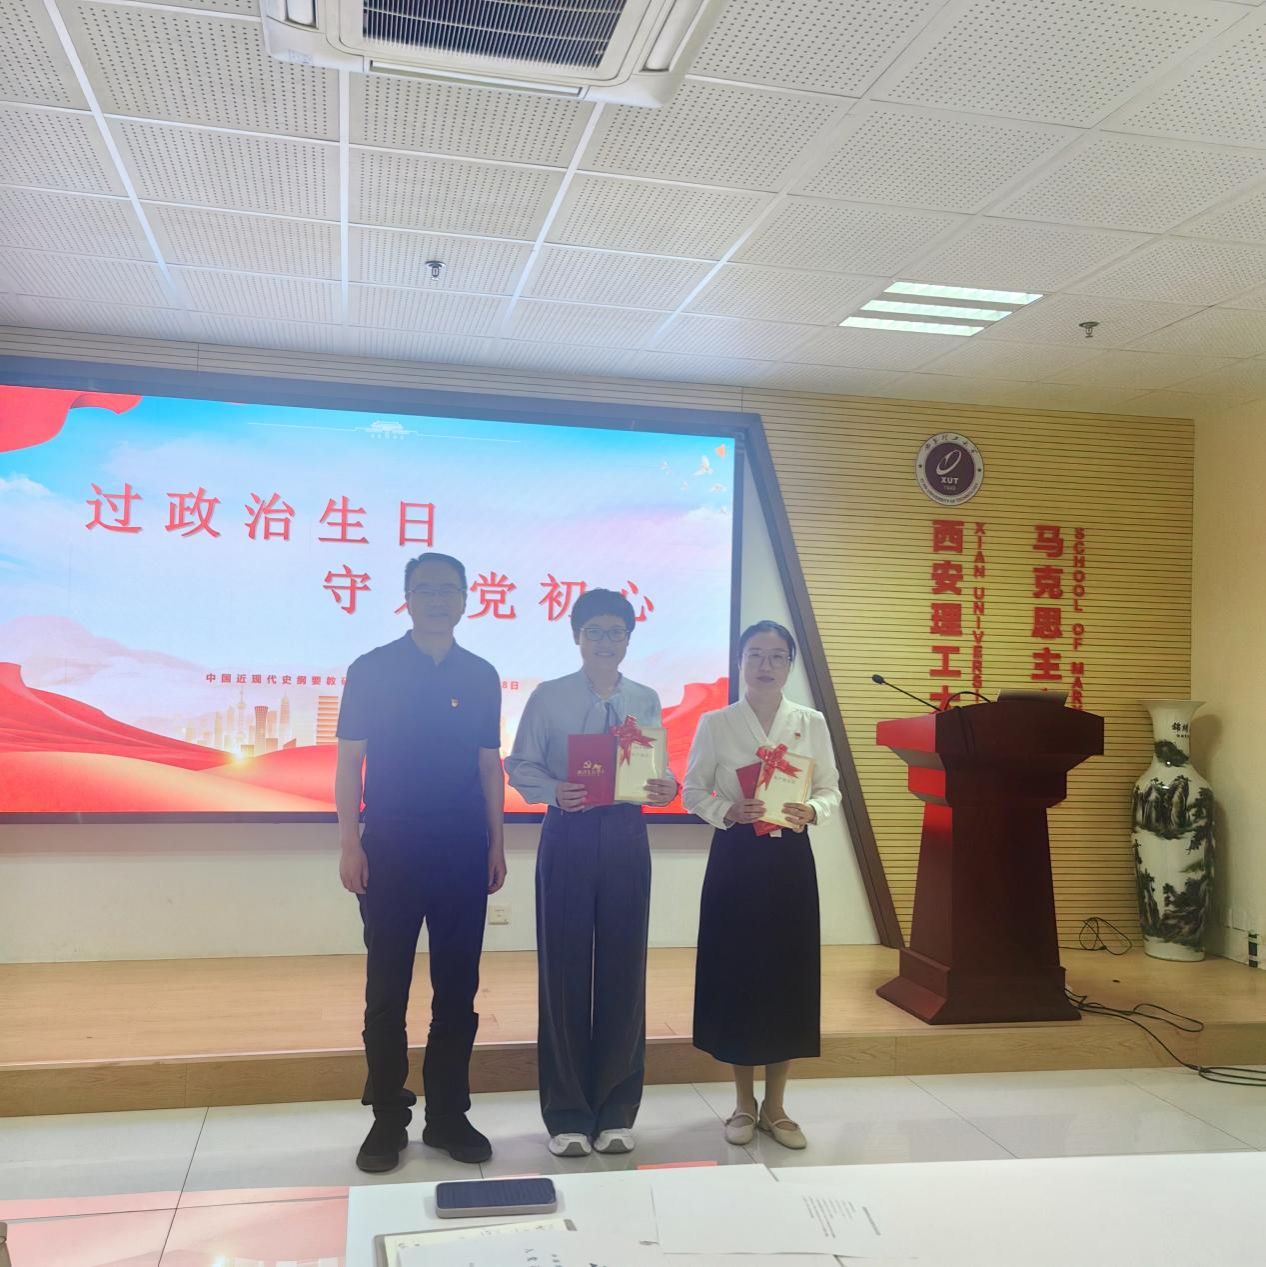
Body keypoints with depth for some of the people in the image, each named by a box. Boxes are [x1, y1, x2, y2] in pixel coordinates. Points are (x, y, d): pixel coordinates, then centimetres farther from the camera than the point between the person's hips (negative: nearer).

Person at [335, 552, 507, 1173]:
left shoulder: (481, 675, 7)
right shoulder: (372, 670, 0)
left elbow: (489, 763, 10)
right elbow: (349, 761, -1)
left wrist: (496, 842, 5)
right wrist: (350, 843, -8)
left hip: (464, 851, 3)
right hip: (390, 847, -2)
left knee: (457, 988, 8)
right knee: (387, 990, 5)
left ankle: (448, 1115, 21)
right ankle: (388, 1119, 18)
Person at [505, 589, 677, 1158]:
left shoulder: (645, 700, 7)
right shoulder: (548, 697, -1)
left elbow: (655, 770, 8)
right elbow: (519, 766, -1)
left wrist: (664, 788, -14)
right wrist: (555, 791, -20)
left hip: (625, 837, 2)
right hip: (567, 837, -2)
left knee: (623, 969, 6)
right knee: (565, 970, 2)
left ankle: (616, 1110, 22)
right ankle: (567, 1114, 18)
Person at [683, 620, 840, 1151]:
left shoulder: (812, 723, 4)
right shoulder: (715, 723, -1)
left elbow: (831, 788, 5)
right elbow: (692, 790, 0)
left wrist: (810, 811, -15)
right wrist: (729, 811, -18)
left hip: (790, 859, 2)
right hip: (734, 858, -1)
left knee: (788, 976, 4)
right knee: (736, 975, 3)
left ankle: (775, 1106, 21)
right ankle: (744, 1103, 21)